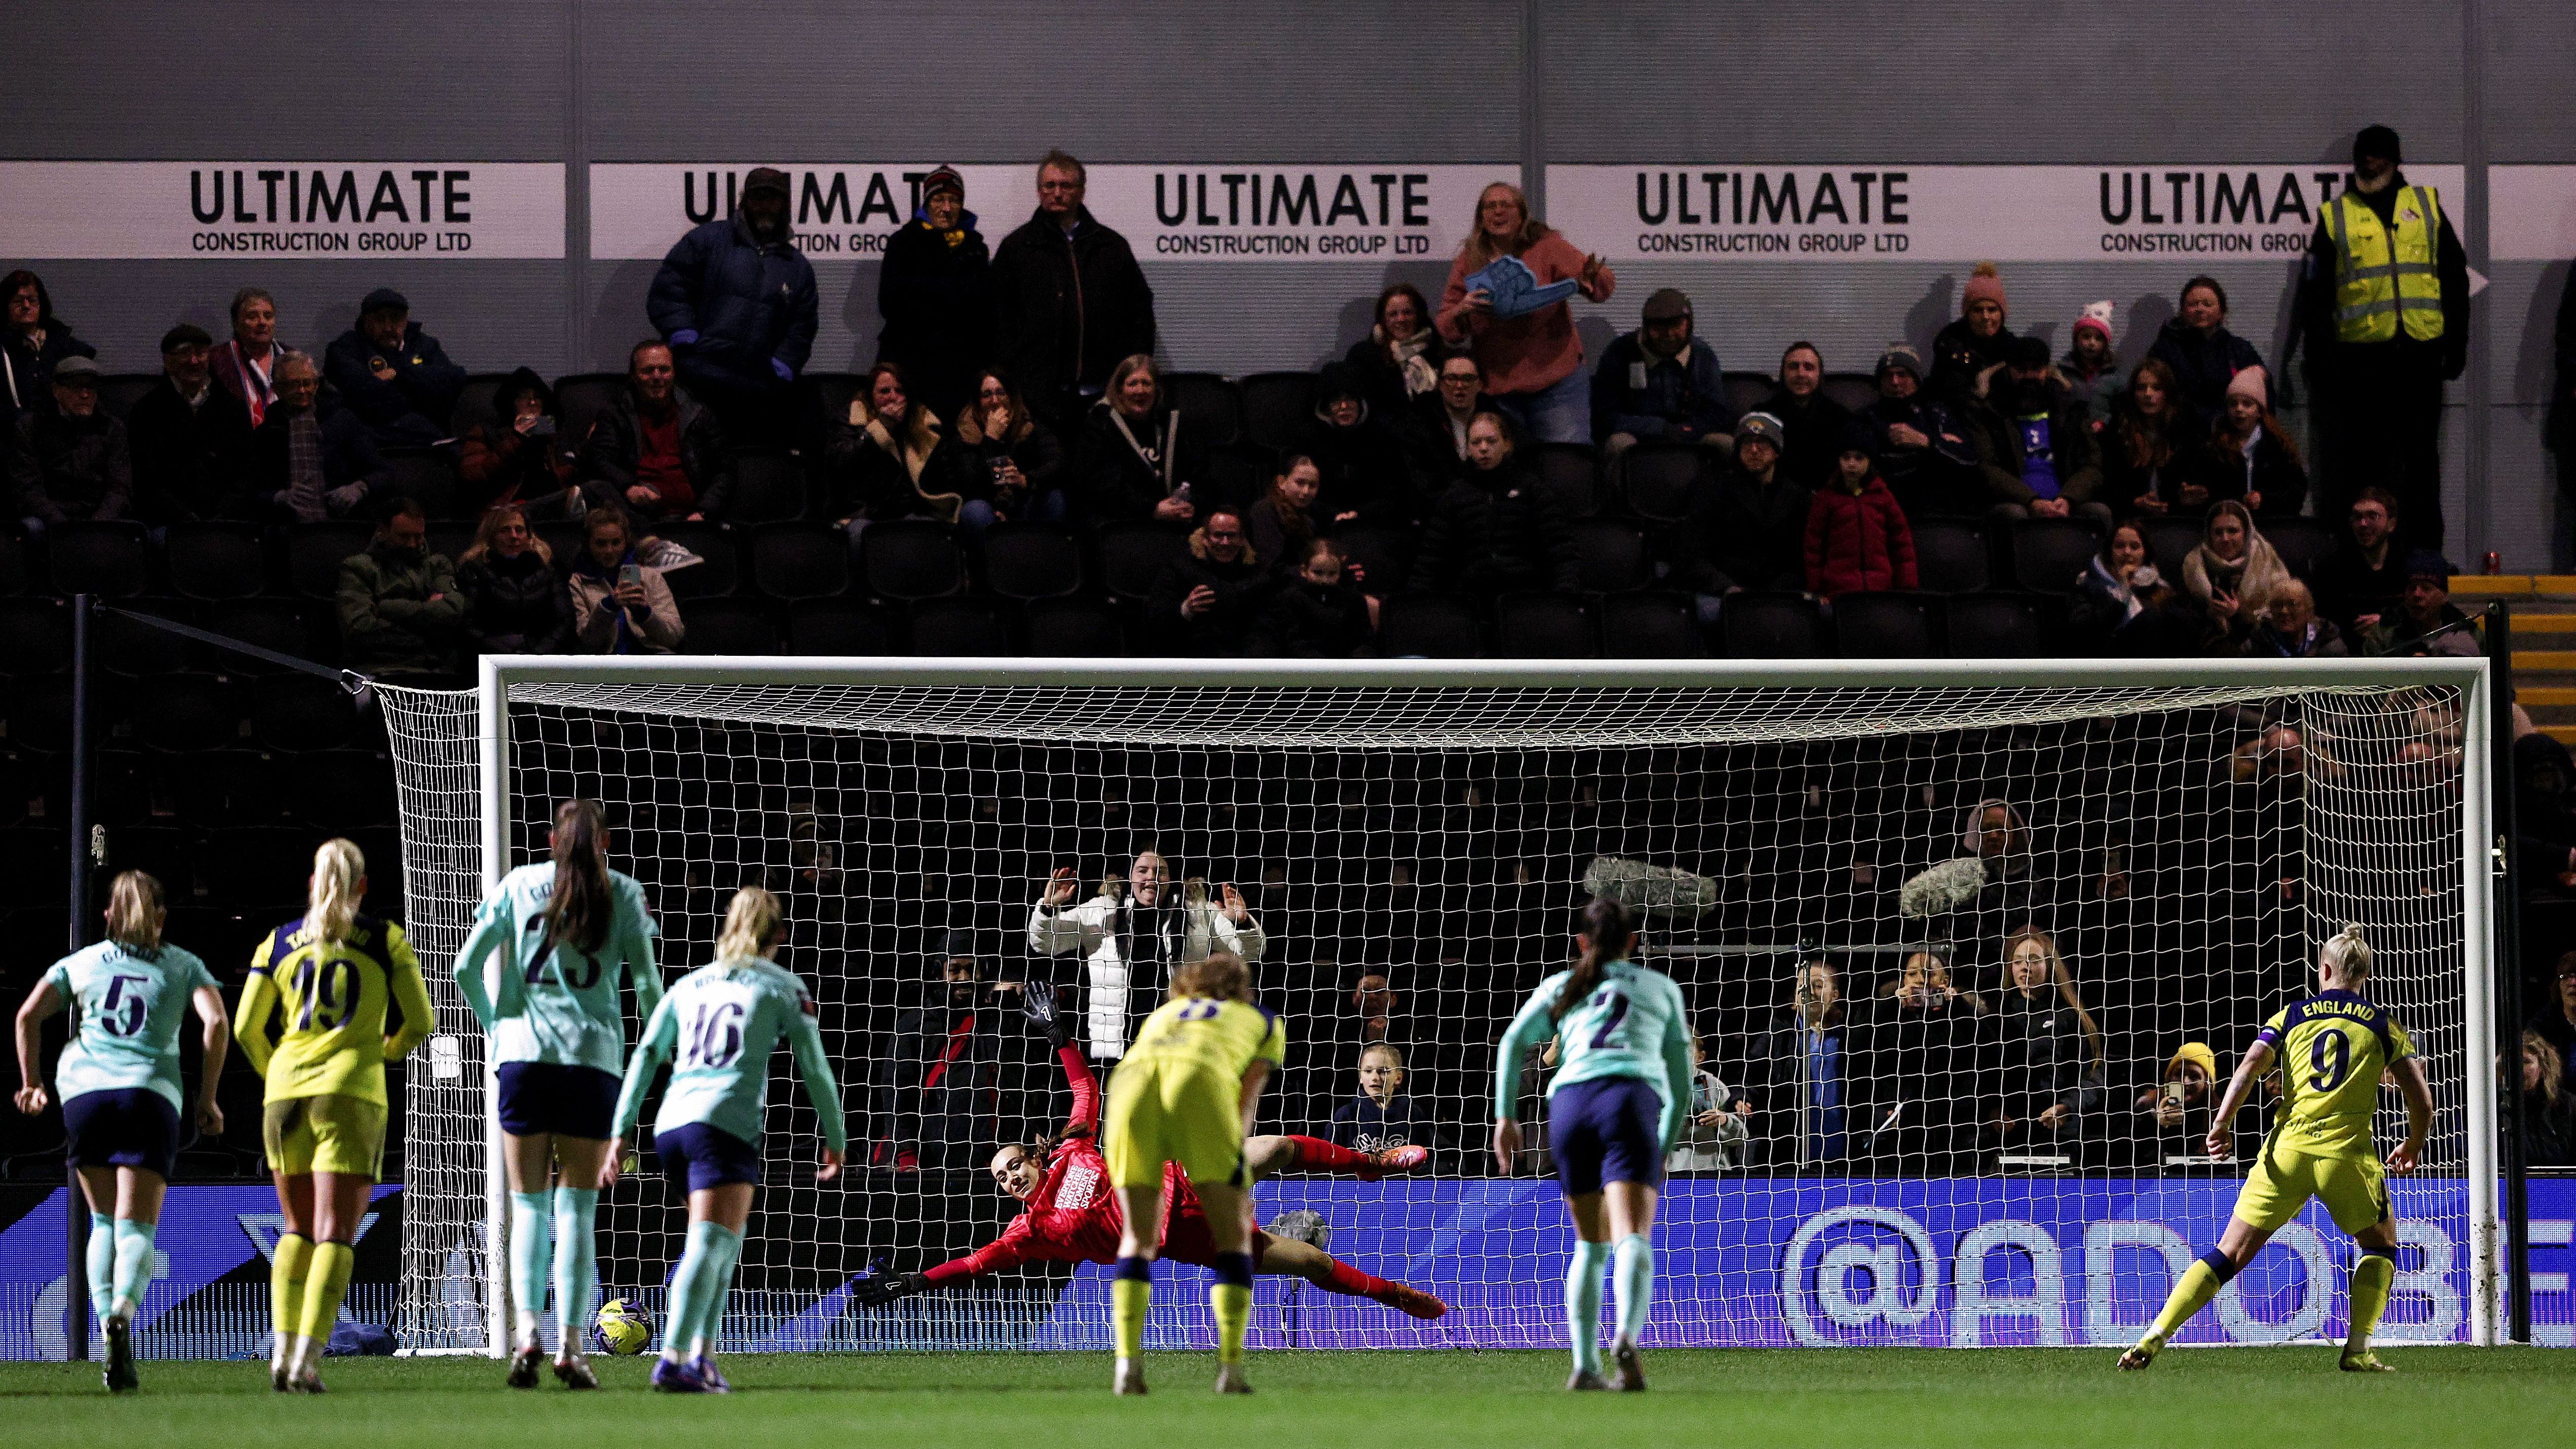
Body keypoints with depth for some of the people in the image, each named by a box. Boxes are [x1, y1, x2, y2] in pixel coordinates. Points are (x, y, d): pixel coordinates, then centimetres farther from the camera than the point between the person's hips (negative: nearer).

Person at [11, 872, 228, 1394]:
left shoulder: (82, 962, 19)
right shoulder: (184, 966, 16)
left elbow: (28, 1015, 8)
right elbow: (217, 1023, 1)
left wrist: (32, 1082, 15)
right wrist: (207, 1099, 5)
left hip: (84, 1092, 2)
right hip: (151, 1093, -2)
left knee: (105, 1222, 15)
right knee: (138, 1227, -6)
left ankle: (107, 1323, -3)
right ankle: (123, 1312, -35)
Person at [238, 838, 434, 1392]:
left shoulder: (278, 943, 9)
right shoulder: (386, 940, 3)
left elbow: (247, 1029, 8)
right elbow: (420, 1020, 4)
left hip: (285, 1094, 3)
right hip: (351, 1095, -3)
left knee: (298, 1229, 15)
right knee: (336, 1234, -4)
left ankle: (282, 1348, 2)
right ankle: (308, 1358, -17)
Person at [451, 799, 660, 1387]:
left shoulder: (518, 885, 9)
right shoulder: (623, 893, 6)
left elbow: (466, 967, 6)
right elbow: (647, 981, 0)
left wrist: (497, 1025, 19)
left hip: (524, 1053, 1)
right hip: (594, 1055, -1)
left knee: (529, 1207, 7)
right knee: (577, 1209, 2)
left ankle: (527, 1331, -9)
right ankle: (570, 1345, -6)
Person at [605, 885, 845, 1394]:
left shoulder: (688, 985, 21)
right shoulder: (784, 987, 9)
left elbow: (645, 1056, 13)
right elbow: (815, 1068, 7)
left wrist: (621, 1133, 11)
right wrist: (835, 1140, 17)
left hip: (670, 1123, 6)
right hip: (725, 1123, -6)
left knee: (729, 1238, 21)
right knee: (711, 1243, -13)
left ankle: (702, 1354, 11)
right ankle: (674, 1361, -27)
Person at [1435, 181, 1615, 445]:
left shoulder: (1546, 247, 0)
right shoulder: (1468, 262, 7)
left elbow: (1606, 285, -7)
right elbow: (1445, 329, 9)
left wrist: (1590, 277, -32)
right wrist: (1460, 311, -14)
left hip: (1555, 382, -2)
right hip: (1497, 389, 2)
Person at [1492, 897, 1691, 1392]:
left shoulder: (1560, 987, 26)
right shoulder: (1662, 988, 27)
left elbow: (1512, 1043, 9)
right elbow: (1682, 1084, 27)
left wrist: (1505, 1116, 6)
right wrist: (1664, 1150, 36)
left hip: (1568, 1101, 2)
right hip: (1631, 1100, -2)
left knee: (1590, 1244, 18)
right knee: (1632, 1238, -16)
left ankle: (1585, 1364, 9)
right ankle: (1628, 1338, -42)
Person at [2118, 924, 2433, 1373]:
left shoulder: (2291, 1015, 14)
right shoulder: (2384, 1024, 12)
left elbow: (2248, 1069, -2)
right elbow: (2422, 1100, 7)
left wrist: (2220, 1124, -5)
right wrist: (2413, 1147, 25)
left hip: (2287, 1150, 1)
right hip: (2346, 1151, -1)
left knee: (2231, 1253, 5)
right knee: (2380, 1247, 22)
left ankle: (2153, 1338, -5)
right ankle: (2357, 1351, 8)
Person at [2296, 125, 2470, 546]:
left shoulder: (2427, 207, 13)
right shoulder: (2336, 216, 9)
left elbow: (2455, 279, 14)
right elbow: (2315, 295, 8)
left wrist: (2456, 346, 6)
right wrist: (2321, 362, 0)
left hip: (2420, 352, 1)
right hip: (2362, 356, -1)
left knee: (2422, 456, 4)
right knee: (2364, 459, 0)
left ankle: (2427, 552, 8)